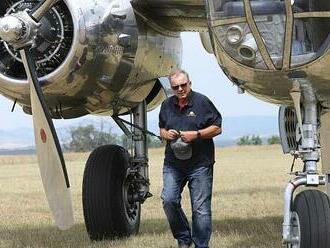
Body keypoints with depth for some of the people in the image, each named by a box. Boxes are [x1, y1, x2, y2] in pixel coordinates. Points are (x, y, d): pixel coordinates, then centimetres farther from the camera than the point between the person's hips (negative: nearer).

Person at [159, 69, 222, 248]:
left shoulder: (202, 102, -4)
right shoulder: (167, 105, 10)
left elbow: (217, 128, -2)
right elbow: (161, 129, 23)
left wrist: (196, 134, -15)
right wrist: (166, 134, -1)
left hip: (200, 164, -4)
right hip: (173, 164, 4)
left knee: (201, 209, -2)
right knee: (168, 200, -9)